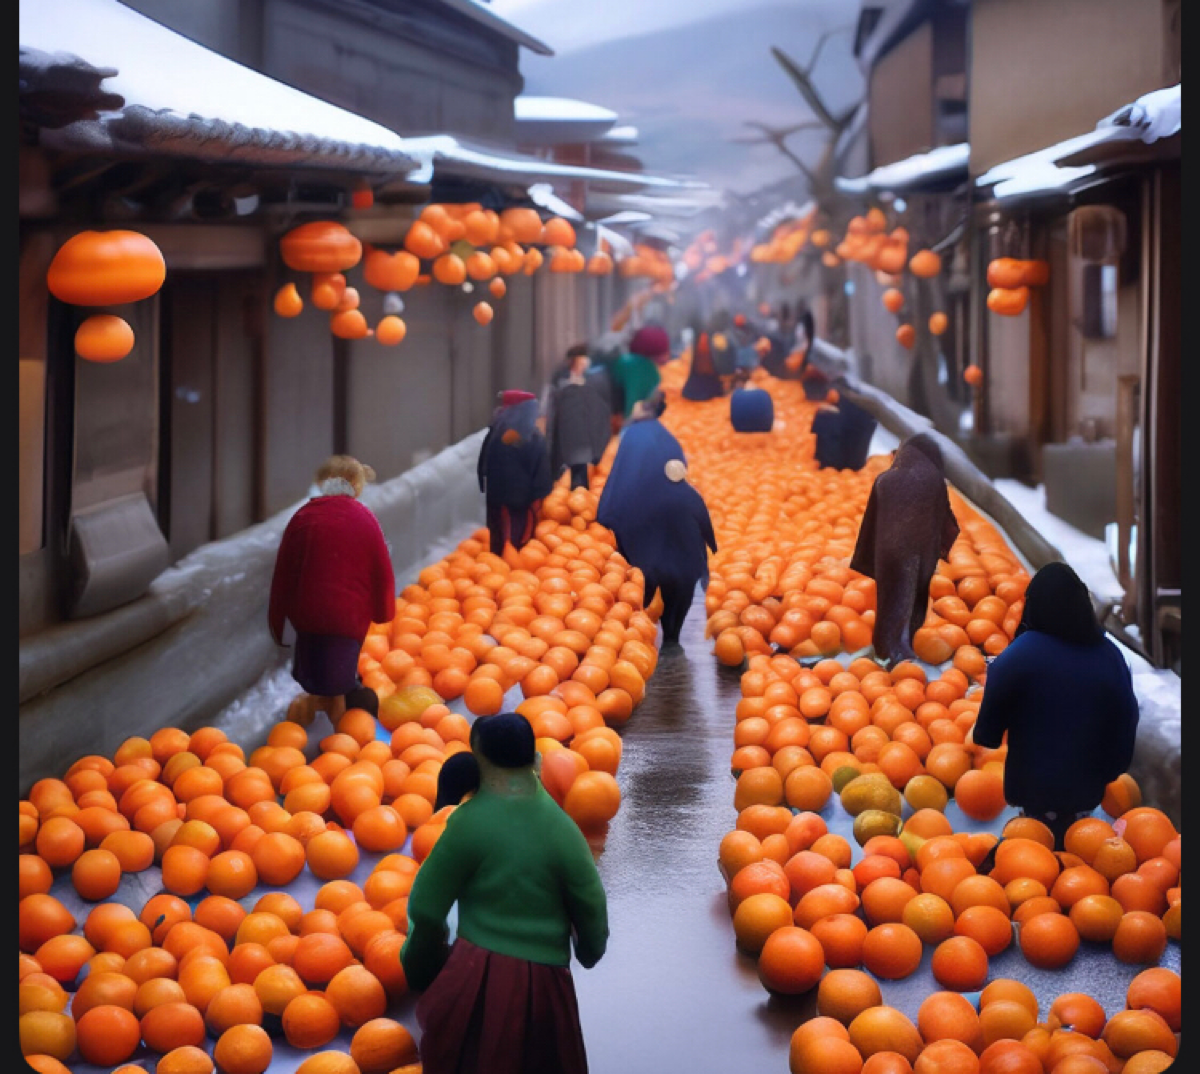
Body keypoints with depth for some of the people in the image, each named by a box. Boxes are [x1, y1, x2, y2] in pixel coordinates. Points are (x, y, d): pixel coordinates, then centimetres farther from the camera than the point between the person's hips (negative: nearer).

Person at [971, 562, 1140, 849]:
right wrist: (1110, 770, 18)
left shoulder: (1020, 654, -17)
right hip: (1086, 783, 4)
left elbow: (993, 712, -9)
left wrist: (982, 736, 12)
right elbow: (1126, 721, 5)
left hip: (1037, 782, -3)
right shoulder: (1109, 655, -3)